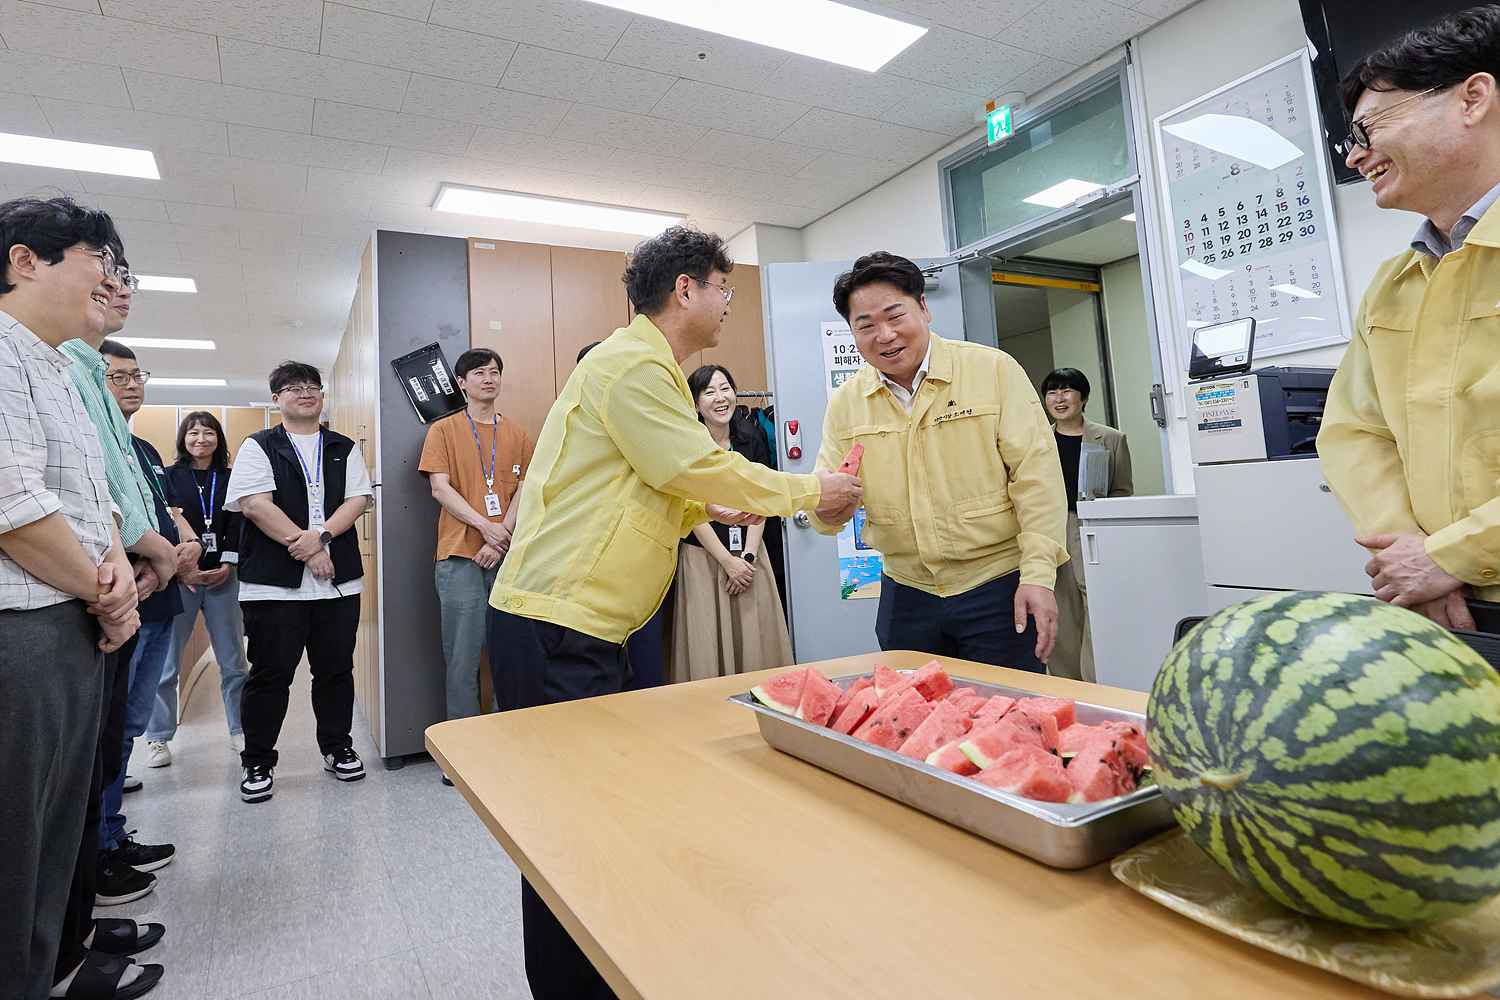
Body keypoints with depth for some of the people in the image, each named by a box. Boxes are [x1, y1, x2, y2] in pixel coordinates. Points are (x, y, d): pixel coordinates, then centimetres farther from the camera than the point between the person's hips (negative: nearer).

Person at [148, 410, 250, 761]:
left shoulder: (231, 479, 8)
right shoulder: (168, 477, 4)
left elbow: (238, 525, 3)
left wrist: (227, 566, -9)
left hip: (223, 578, 2)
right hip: (179, 578, -1)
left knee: (233, 663, 5)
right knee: (166, 664, 2)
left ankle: (240, 731, 14)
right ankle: (157, 738, 15)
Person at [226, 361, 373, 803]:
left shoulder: (345, 449, 13)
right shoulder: (258, 447, 4)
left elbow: (358, 499, 2)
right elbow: (256, 504, -8)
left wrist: (321, 535, -15)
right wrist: (306, 547, -14)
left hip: (339, 581, 3)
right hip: (273, 582, -2)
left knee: (336, 670, 10)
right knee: (269, 675, 3)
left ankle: (337, 747, 24)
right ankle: (257, 762, 18)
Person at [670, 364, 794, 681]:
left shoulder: (752, 438, 5)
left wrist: (748, 555, -7)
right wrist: (728, 561, -10)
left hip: (749, 553, 3)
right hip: (704, 555, -3)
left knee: (756, 641, 3)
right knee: (708, 643, -2)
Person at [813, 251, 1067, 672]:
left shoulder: (994, 370, -7)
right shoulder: (844, 403, 3)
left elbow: (1036, 475, -8)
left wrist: (1038, 574, -15)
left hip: (998, 589, -3)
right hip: (906, 596, 3)